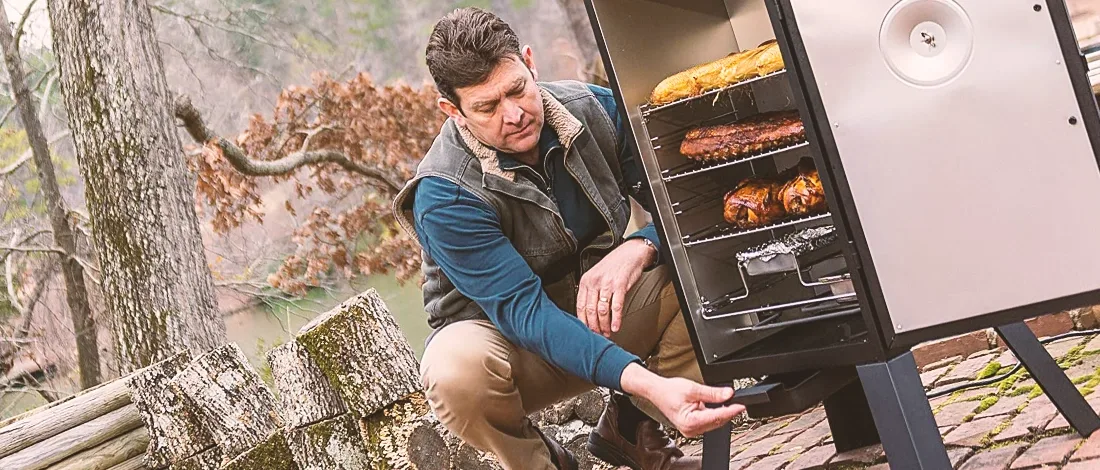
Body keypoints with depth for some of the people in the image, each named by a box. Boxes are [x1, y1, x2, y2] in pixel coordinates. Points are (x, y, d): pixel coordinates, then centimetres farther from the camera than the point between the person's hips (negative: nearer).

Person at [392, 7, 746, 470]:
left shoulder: (592, 108, -11)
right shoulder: (444, 196, -25)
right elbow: (523, 311, -33)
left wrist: (639, 247, -33)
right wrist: (645, 381, -47)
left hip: (600, 308, 4)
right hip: (509, 339, -4)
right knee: (456, 370, -40)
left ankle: (632, 425, -3)